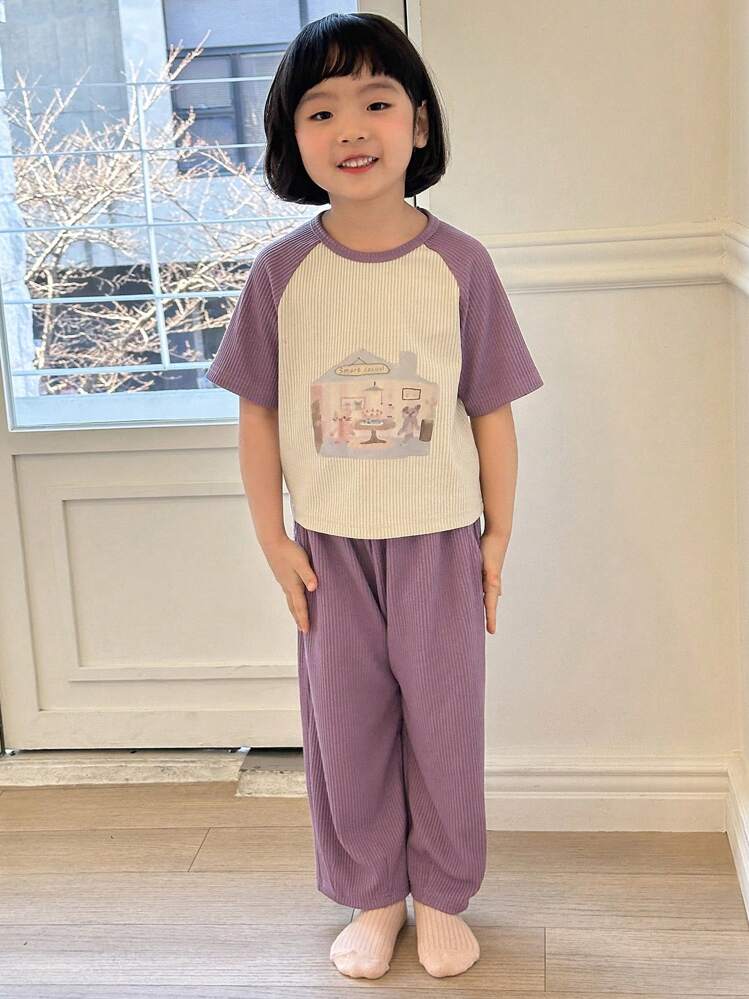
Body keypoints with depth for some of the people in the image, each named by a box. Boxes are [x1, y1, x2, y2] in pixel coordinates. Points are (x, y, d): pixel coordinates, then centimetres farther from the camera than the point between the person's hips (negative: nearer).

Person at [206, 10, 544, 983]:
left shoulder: (459, 263, -8)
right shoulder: (281, 272, -6)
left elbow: (491, 412, -3)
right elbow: (258, 413, -1)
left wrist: (498, 536, -1)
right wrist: (273, 539, -2)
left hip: (439, 537, -1)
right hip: (331, 544, 1)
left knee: (443, 720, 10)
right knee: (345, 724, 12)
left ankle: (442, 896, 31)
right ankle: (372, 898, 32)